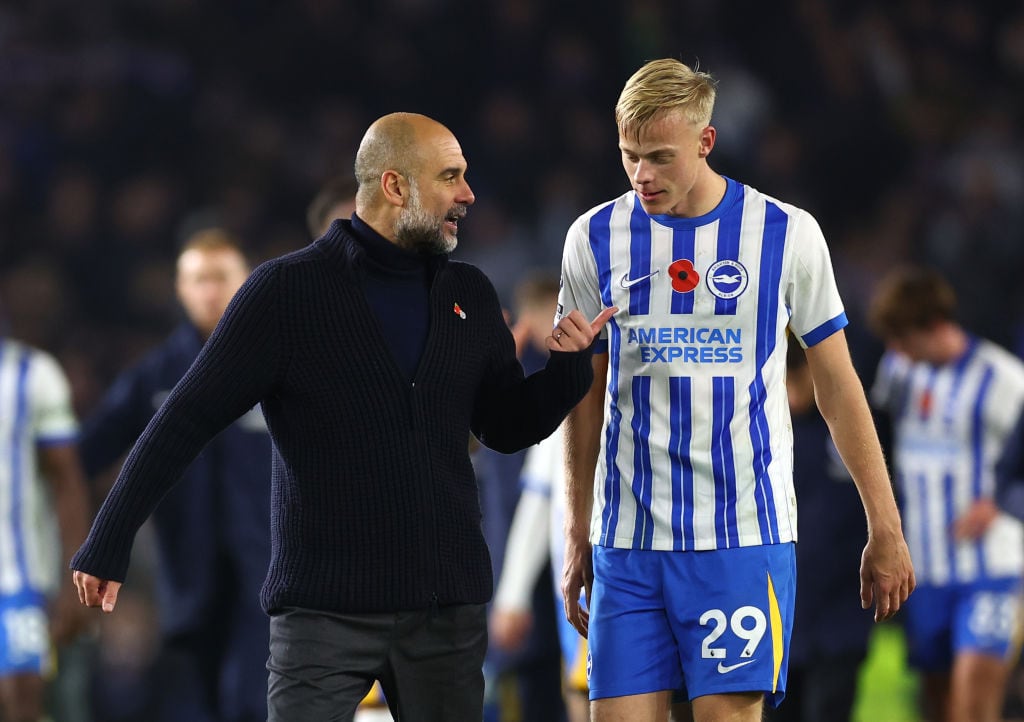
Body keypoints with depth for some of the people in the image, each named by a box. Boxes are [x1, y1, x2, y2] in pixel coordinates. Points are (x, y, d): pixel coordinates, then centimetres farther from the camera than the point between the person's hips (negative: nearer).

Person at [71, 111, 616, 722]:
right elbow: (187, 420, -3)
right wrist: (109, 543, -7)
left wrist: (568, 367, -1)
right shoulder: (288, 291, -3)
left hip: (448, 608, 5)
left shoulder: (470, 297, 12)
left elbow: (508, 427, 19)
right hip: (327, 604, -4)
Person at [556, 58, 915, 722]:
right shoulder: (595, 238, 6)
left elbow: (838, 387, 7)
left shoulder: (787, 234, 0)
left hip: (745, 536, -2)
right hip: (628, 541, 2)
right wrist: (577, 540, 11)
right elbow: (586, 399, 14)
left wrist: (886, 529, 5)